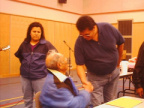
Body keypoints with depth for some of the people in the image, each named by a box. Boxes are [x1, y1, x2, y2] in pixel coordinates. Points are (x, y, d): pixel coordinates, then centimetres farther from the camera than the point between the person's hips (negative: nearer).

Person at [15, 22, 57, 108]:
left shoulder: (46, 44, -6)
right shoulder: (24, 44, 5)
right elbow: (18, 55, 21)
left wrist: (46, 65, -4)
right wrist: (25, 63, 12)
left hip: (40, 77, -3)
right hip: (25, 76, 4)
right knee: (27, 100, 16)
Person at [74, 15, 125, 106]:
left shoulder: (108, 28, -18)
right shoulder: (80, 42, -23)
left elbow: (121, 43, -1)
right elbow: (80, 65, -20)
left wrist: (118, 63, 6)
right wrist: (84, 80, -38)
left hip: (114, 73, 3)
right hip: (96, 77, -2)